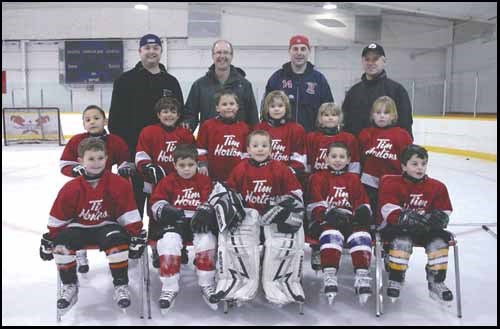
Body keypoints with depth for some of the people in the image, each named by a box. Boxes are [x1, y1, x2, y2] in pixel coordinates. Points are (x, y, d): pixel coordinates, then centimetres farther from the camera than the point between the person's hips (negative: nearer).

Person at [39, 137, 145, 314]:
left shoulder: (119, 184, -11)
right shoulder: (71, 188, -7)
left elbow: (129, 215, -7)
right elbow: (57, 219, 3)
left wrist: (136, 236, -11)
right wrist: (49, 240, 5)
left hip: (107, 226, -2)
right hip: (79, 227, 2)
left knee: (117, 239, -33)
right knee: (62, 242, -25)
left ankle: (121, 286, -15)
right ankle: (69, 286, -3)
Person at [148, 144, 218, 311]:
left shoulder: (205, 181, 11)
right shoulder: (168, 181, 10)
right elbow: (156, 201, 7)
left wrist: (205, 211, -17)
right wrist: (165, 210, -14)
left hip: (198, 222, 0)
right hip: (174, 222, 0)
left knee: (206, 239, -29)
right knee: (169, 240, -29)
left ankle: (207, 285, -11)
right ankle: (169, 288, -17)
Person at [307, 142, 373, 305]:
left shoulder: (354, 179, 23)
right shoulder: (318, 177, 12)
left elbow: (362, 201, 20)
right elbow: (315, 202, 0)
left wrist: (363, 211, -5)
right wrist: (326, 213, -20)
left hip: (350, 221, 3)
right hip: (325, 221, -3)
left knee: (361, 234, -29)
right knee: (332, 234, -36)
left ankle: (362, 277, -28)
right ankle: (329, 277, -37)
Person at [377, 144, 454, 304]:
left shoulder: (437, 187, 2)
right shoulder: (391, 183, -11)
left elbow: (445, 212, 5)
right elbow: (392, 214, -19)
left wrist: (439, 217, -21)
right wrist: (412, 218, -35)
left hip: (424, 230, 4)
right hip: (395, 228, -4)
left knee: (439, 241, -21)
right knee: (402, 241, -33)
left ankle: (436, 283, -7)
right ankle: (395, 280, -17)